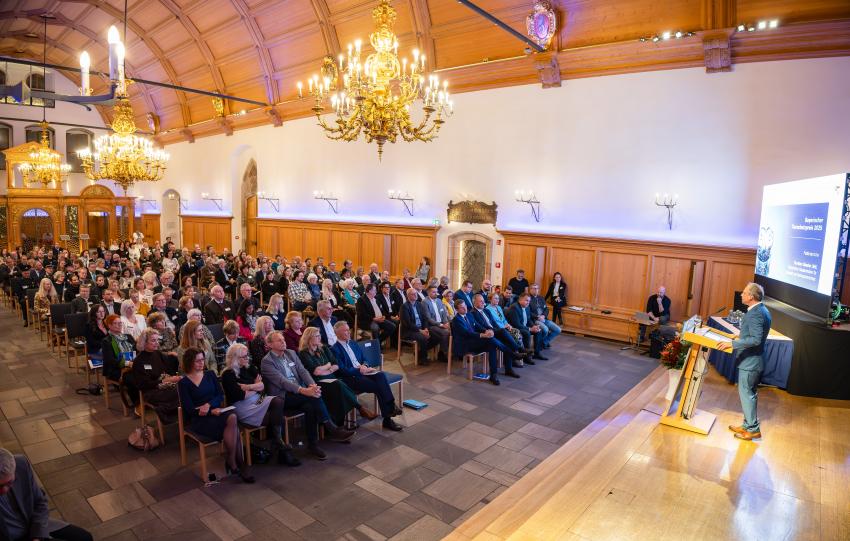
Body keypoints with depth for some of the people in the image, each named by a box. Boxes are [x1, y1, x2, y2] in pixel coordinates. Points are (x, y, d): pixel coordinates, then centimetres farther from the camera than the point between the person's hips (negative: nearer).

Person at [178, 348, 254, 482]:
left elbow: (220, 395, 8)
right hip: (198, 419, -4)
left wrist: (209, 404, -14)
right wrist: (212, 411, -17)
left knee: (232, 417, -33)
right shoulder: (183, 383, 1)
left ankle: (232, 462, -22)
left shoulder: (210, 374, 13)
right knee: (231, 421, -31)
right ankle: (238, 463, -20)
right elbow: (189, 409, -6)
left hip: (215, 411, 4)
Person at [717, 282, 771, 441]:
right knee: (750, 393, 17)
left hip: (749, 361, -10)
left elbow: (756, 339, -29)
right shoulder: (762, 310, 9)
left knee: (746, 394, 0)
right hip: (754, 360, 10)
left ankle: (753, 429, 10)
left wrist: (732, 344, -28)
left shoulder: (755, 314, -23)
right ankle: (749, 425, 28)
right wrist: (741, 336, 20)